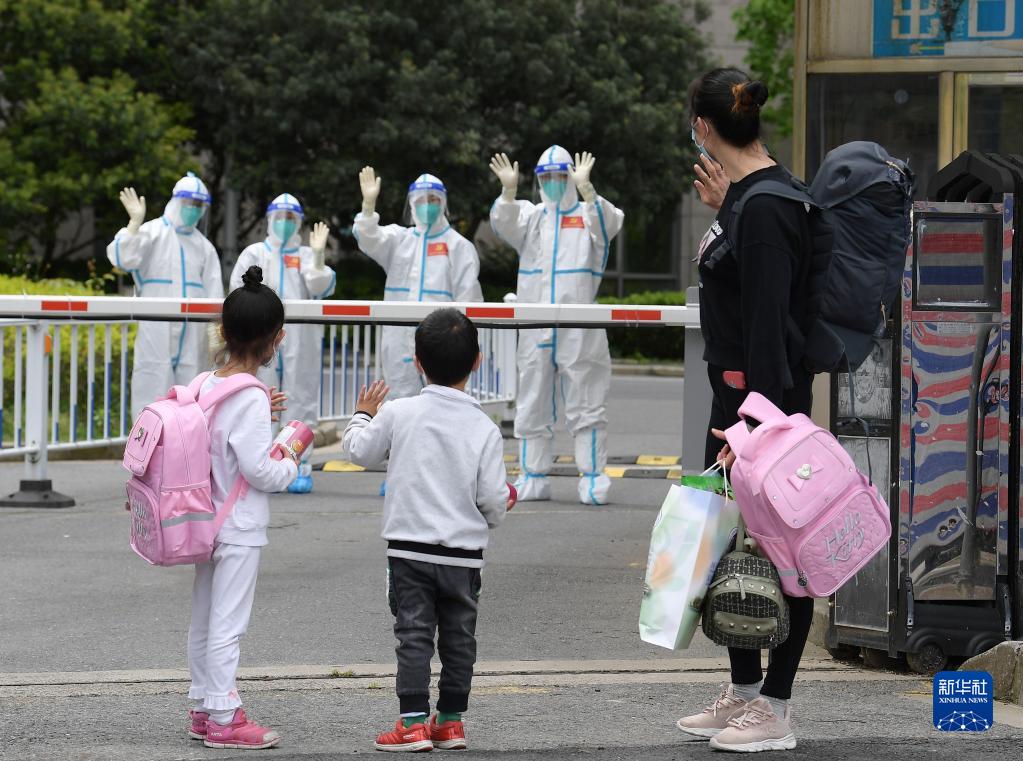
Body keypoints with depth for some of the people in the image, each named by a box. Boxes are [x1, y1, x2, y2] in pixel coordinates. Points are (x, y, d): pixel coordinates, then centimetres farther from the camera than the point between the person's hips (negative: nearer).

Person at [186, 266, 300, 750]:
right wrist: (291, 462, -3)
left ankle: (202, 707, 24)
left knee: (204, 620, 15)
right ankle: (223, 719, 3)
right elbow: (258, 470, -21)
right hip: (240, 529, -8)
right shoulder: (251, 399, -21)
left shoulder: (206, 385, 2)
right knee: (227, 625, -2)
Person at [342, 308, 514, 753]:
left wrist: (363, 415, 26)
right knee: (459, 637, 13)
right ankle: (451, 721, 19)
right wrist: (500, 507, 18)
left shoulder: (398, 414, -7)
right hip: (464, 554, 1)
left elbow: (360, 451, 7)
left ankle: (413, 722, -5)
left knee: (414, 634, 1)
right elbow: (492, 499, -6)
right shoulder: (483, 428, -7)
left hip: (410, 548, -1)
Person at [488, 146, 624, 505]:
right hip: (535, 328, 3)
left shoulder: (587, 215, 5)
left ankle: (593, 479, 1)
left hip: (579, 329, -3)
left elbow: (607, 224, -18)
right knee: (532, 406, 7)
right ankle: (533, 479, 14)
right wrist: (509, 190, -27)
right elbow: (504, 224, -8)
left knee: (585, 405, -2)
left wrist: (584, 188, -34)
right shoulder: (530, 215, 13)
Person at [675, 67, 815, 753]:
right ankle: (745, 691, 27)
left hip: (766, 391, -11)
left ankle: (775, 709, 2)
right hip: (738, 391, 11)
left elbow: (768, 319, -23)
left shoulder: (764, 207, -19)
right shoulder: (751, 194, 11)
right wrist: (726, 211, 23)